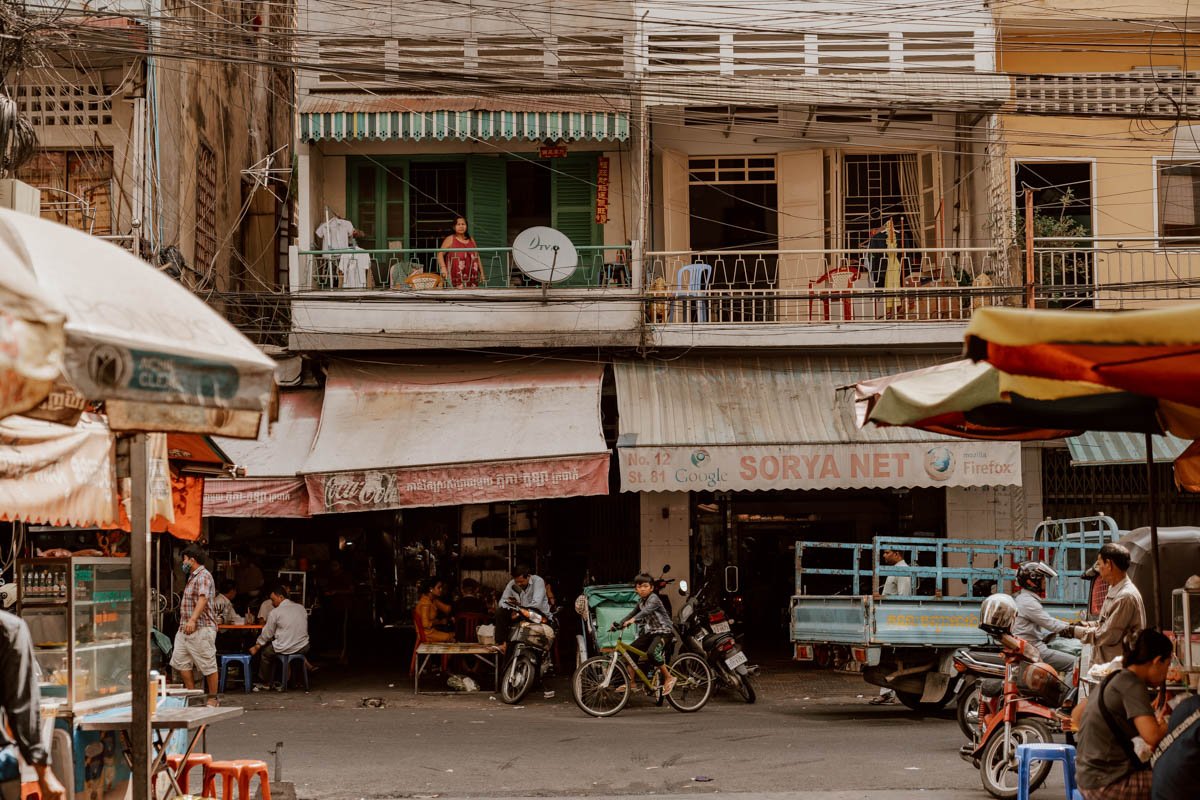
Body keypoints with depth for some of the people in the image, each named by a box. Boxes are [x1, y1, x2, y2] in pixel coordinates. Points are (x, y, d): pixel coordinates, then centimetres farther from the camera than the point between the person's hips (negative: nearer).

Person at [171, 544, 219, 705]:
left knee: (208, 665, -3)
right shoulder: (193, 577, 20)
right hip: (185, 629, 10)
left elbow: (203, 599, -27)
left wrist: (192, 620, -37)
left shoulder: (203, 576, -12)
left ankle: (213, 698, 4)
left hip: (201, 628, -10)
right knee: (180, 661, 6)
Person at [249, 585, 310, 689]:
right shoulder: (301, 608, 7)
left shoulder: (275, 612, -8)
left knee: (265, 652, 21)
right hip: (303, 648, 5)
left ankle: (265, 683, 29)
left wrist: (256, 647, 16)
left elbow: (267, 633, 1)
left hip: (285, 649, -5)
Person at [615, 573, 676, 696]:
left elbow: (646, 611, -33)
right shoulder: (641, 601, 10)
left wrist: (633, 620, -48)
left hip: (662, 631, -9)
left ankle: (669, 677, -16)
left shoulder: (654, 599, -16)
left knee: (651, 653, -32)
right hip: (649, 632, 9)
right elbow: (633, 613, 18)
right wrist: (619, 623, 5)